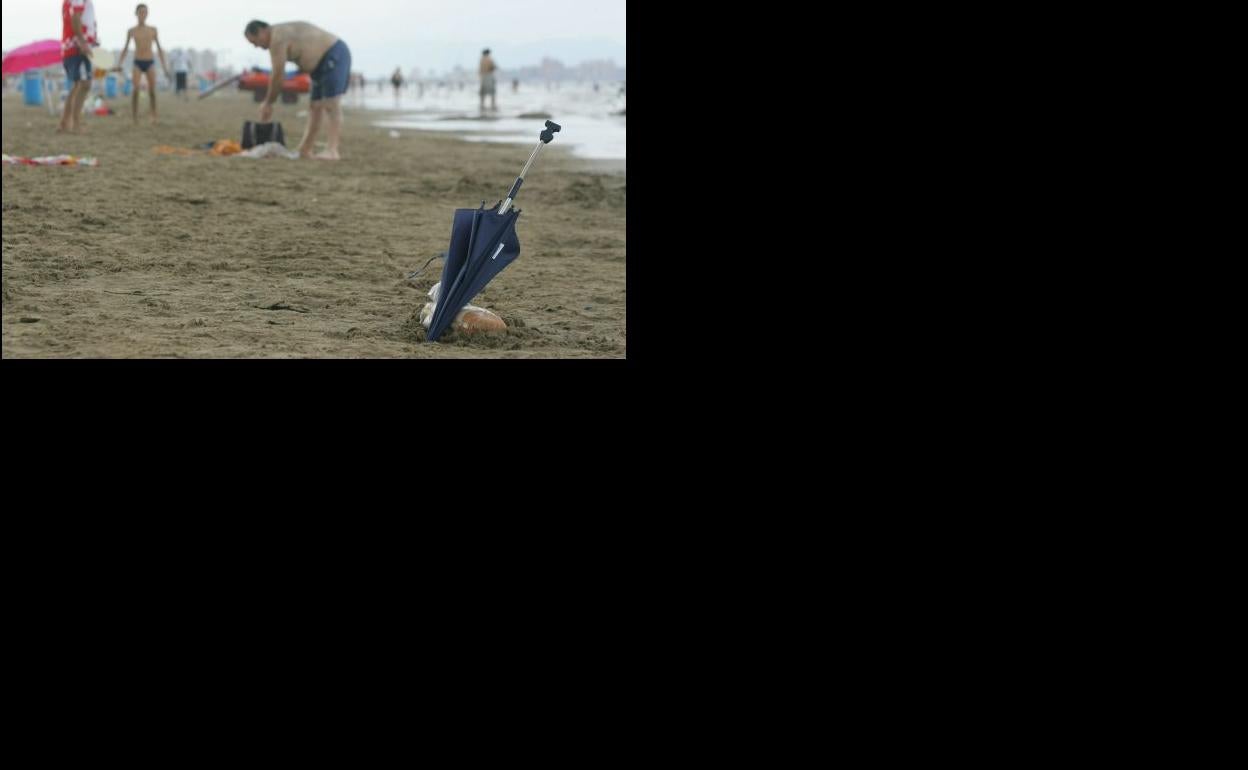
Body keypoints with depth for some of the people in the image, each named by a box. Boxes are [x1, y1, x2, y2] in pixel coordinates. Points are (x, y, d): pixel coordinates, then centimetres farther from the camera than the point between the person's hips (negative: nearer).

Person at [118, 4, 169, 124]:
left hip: (150, 63, 1)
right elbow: (125, 48, 10)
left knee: (152, 90, -10)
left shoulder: (153, 30, 5)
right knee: (135, 89, -19)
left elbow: (159, 48, 9)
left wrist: (164, 67, 5)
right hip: (137, 63, -1)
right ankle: (134, 116, -12)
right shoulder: (131, 31, 4)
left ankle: (154, 115, 7)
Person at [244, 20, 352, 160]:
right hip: (322, 62, 11)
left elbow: (277, 76, -15)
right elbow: (278, 77, 18)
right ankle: (304, 150, 11)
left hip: (334, 56, -11)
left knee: (331, 105, -17)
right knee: (315, 106, 9)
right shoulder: (280, 35, 15)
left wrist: (268, 103, -5)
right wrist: (268, 103, 17)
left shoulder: (278, 38, -17)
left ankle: (333, 150, -24)